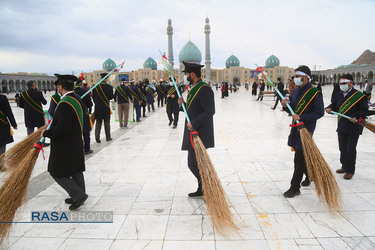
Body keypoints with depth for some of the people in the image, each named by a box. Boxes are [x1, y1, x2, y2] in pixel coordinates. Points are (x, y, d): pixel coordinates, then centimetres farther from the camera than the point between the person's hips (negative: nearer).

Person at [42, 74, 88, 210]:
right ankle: (79, 196, 29)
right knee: (76, 171, 17)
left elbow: (62, 128, -28)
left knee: (57, 172, 4)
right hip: (76, 143, 9)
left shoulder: (64, 104, -24)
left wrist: (47, 133, -14)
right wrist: (54, 122, 18)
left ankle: (79, 195, 4)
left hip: (64, 145, -9)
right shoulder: (77, 99, 6)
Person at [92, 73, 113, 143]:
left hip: (97, 108, 2)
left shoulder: (95, 86, -2)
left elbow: (93, 96, 5)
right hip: (106, 108, -2)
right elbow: (111, 97, -4)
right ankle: (108, 137, 18)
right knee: (107, 123, 10)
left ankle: (97, 137, 2)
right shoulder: (109, 87, -11)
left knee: (98, 123, 10)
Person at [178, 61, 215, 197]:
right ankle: (202, 190, 30)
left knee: (193, 164, -6)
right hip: (193, 132, 10)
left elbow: (209, 112, -22)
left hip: (199, 134, -10)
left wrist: (194, 123, -24)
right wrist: (183, 104, 6)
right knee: (196, 163, 16)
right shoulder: (193, 88, 16)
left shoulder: (204, 89, -16)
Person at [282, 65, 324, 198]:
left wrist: (301, 117, -23)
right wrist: (286, 105, -4)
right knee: (303, 155, 21)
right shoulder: (296, 91, 10)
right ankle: (310, 176, 43)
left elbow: (319, 113, -16)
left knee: (299, 159, -5)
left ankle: (295, 188, 4)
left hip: (306, 128, -8)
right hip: (296, 127, 8)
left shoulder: (315, 93, -13)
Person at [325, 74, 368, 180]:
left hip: (354, 127, -6)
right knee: (342, 148, 16)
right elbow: (334, 105, 16)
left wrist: (356, 117, -25)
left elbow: (364, 110, -10)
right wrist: (330, 108, -6)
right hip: (341, 127, 6)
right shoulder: (339, 95, 8)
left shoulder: (359, 95, -10)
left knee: (350, 149, 0)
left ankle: (350, 171, 14)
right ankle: (345, 166, 32)